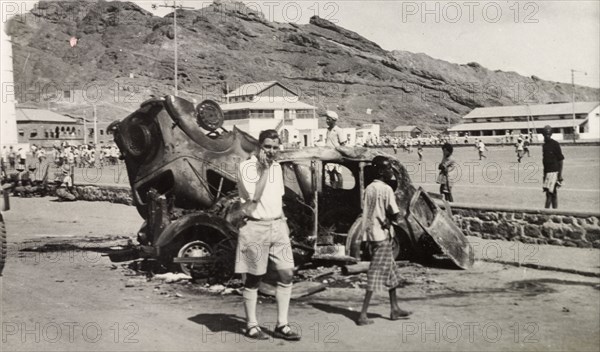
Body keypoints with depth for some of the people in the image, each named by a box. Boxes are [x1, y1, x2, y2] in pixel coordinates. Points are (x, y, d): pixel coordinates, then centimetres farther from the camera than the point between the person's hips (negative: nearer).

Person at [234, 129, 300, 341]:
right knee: (254, 278, 3)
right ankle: (251, 325, 15)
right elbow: (254, 196, -22)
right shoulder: (246, 167, -10)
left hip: (277, 226, 6)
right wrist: (264, 169, -19)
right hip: (255, 227, -6)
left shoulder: (277, 167, 12)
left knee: (287, 274, 1)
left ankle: (281, 325, 10)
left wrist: (284, 223, 15)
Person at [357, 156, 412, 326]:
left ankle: (395, 309, 25)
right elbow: (396, 216, -17)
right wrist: (391, 219, 3)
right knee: (376, 275, -4)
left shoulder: (368, 188, 9)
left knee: (391, 271, 18)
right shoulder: (386, 189, -13)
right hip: (383, 235, -8)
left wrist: (385, 219, 3)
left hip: (371, 234, 8)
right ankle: (363, 314, -5)